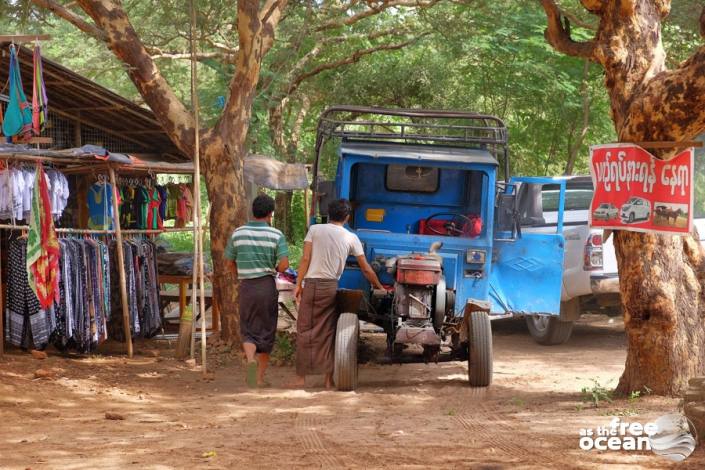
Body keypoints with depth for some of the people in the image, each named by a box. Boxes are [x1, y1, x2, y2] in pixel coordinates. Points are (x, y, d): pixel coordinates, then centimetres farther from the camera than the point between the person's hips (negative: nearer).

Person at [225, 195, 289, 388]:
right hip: (267, 286, -1)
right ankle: (260, 378, 13)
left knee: (248, 331, 9)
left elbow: (230, 264, 7)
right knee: (266, 332, 10)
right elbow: (284, 264, -12)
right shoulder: (276, 235, -5)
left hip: (246, 286, 1)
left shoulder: (238, 233, 1)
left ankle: (251, 360, -22)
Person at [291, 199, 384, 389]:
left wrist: (298, 284, 0)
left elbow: (305, 259, -4)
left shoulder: (315, 230, 1)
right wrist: (380, 288, 20)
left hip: (311, 284, -1)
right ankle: (329, 379, 8)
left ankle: (301, 377, 4)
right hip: (331, 287, 1)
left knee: (304, 330, 4)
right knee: (327, 333, 9)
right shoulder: (351, 238, 6)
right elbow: (366, 268, 9)